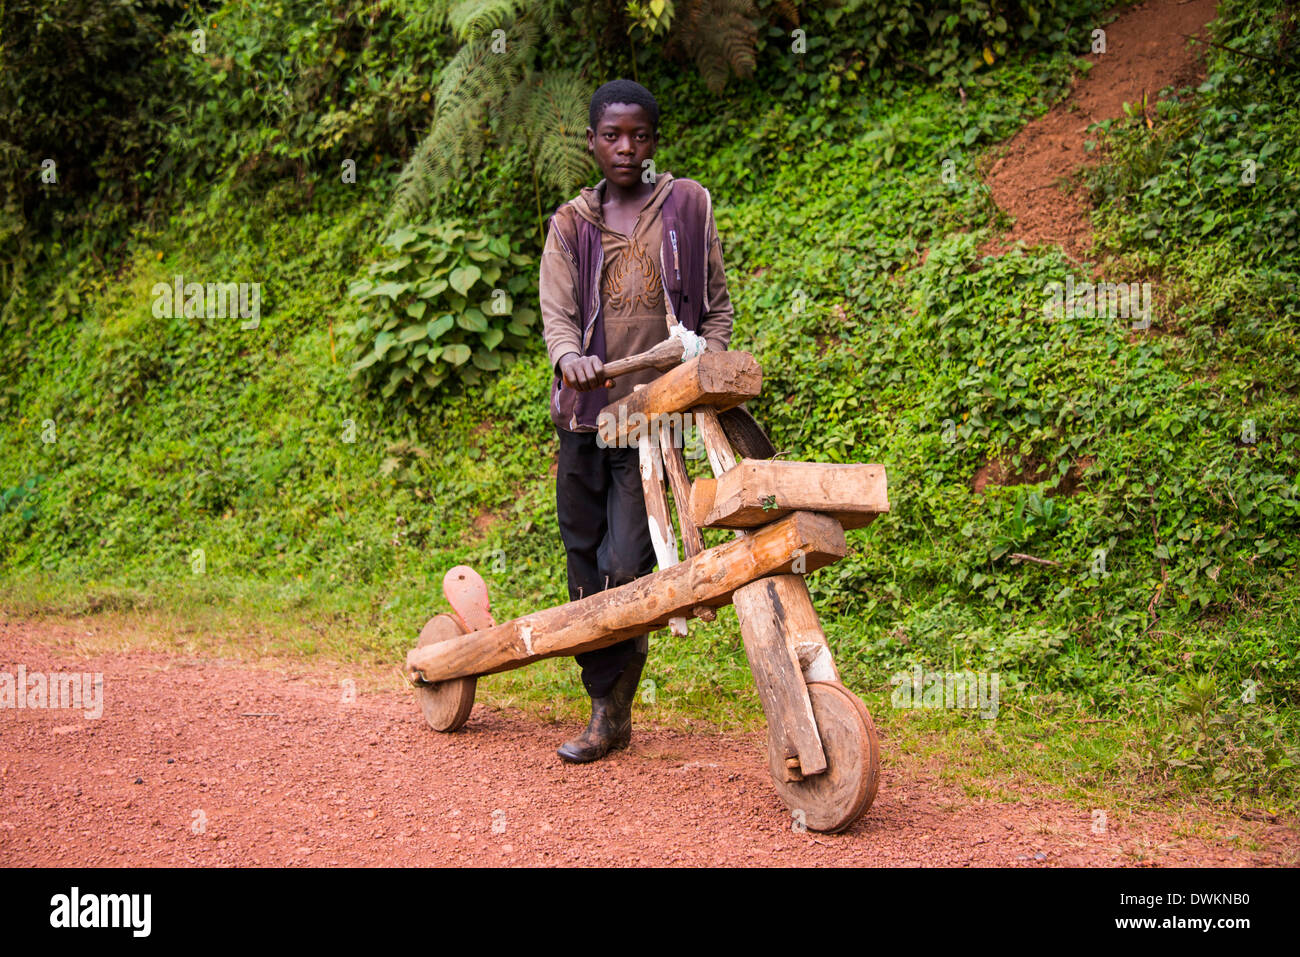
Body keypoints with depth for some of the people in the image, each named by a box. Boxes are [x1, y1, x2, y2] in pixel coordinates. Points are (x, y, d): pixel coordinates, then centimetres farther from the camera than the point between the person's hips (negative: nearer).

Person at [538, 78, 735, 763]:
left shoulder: (688, 206, 6)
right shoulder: (571, 224, 8)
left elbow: (716, 305, 11)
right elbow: (556, 313, -3)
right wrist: (571, 358, -25)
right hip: (585, 411, 3)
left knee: (626, 565, -11)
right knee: (586, 563, 7)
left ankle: (612, 712, 7)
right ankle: (605, 706, 19)